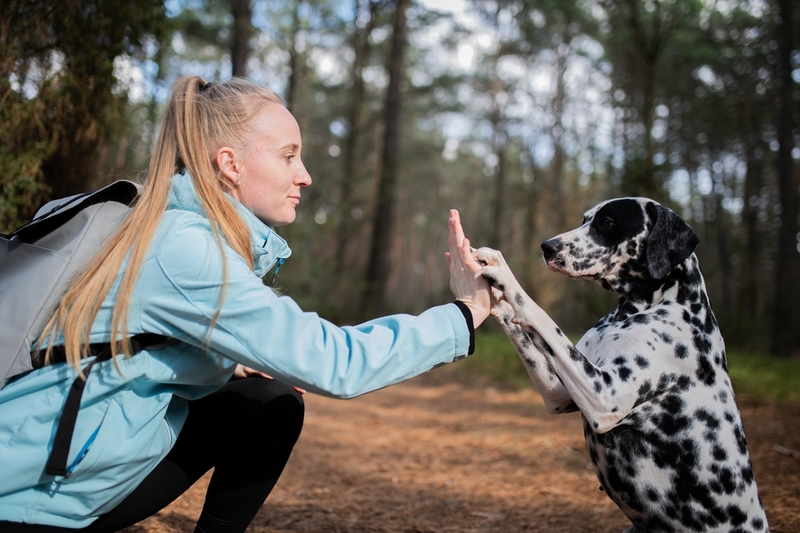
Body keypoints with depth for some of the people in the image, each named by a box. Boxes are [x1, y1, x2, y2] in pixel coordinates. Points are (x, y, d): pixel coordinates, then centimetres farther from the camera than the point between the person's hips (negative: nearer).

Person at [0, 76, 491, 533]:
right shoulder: (184, 248, -24)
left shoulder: (172, 225, 3)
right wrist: (464, 314, -17)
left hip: (92, 467, 8)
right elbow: (333, 364, -25)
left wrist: (230, 364, 0)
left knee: (273, 402, 3)